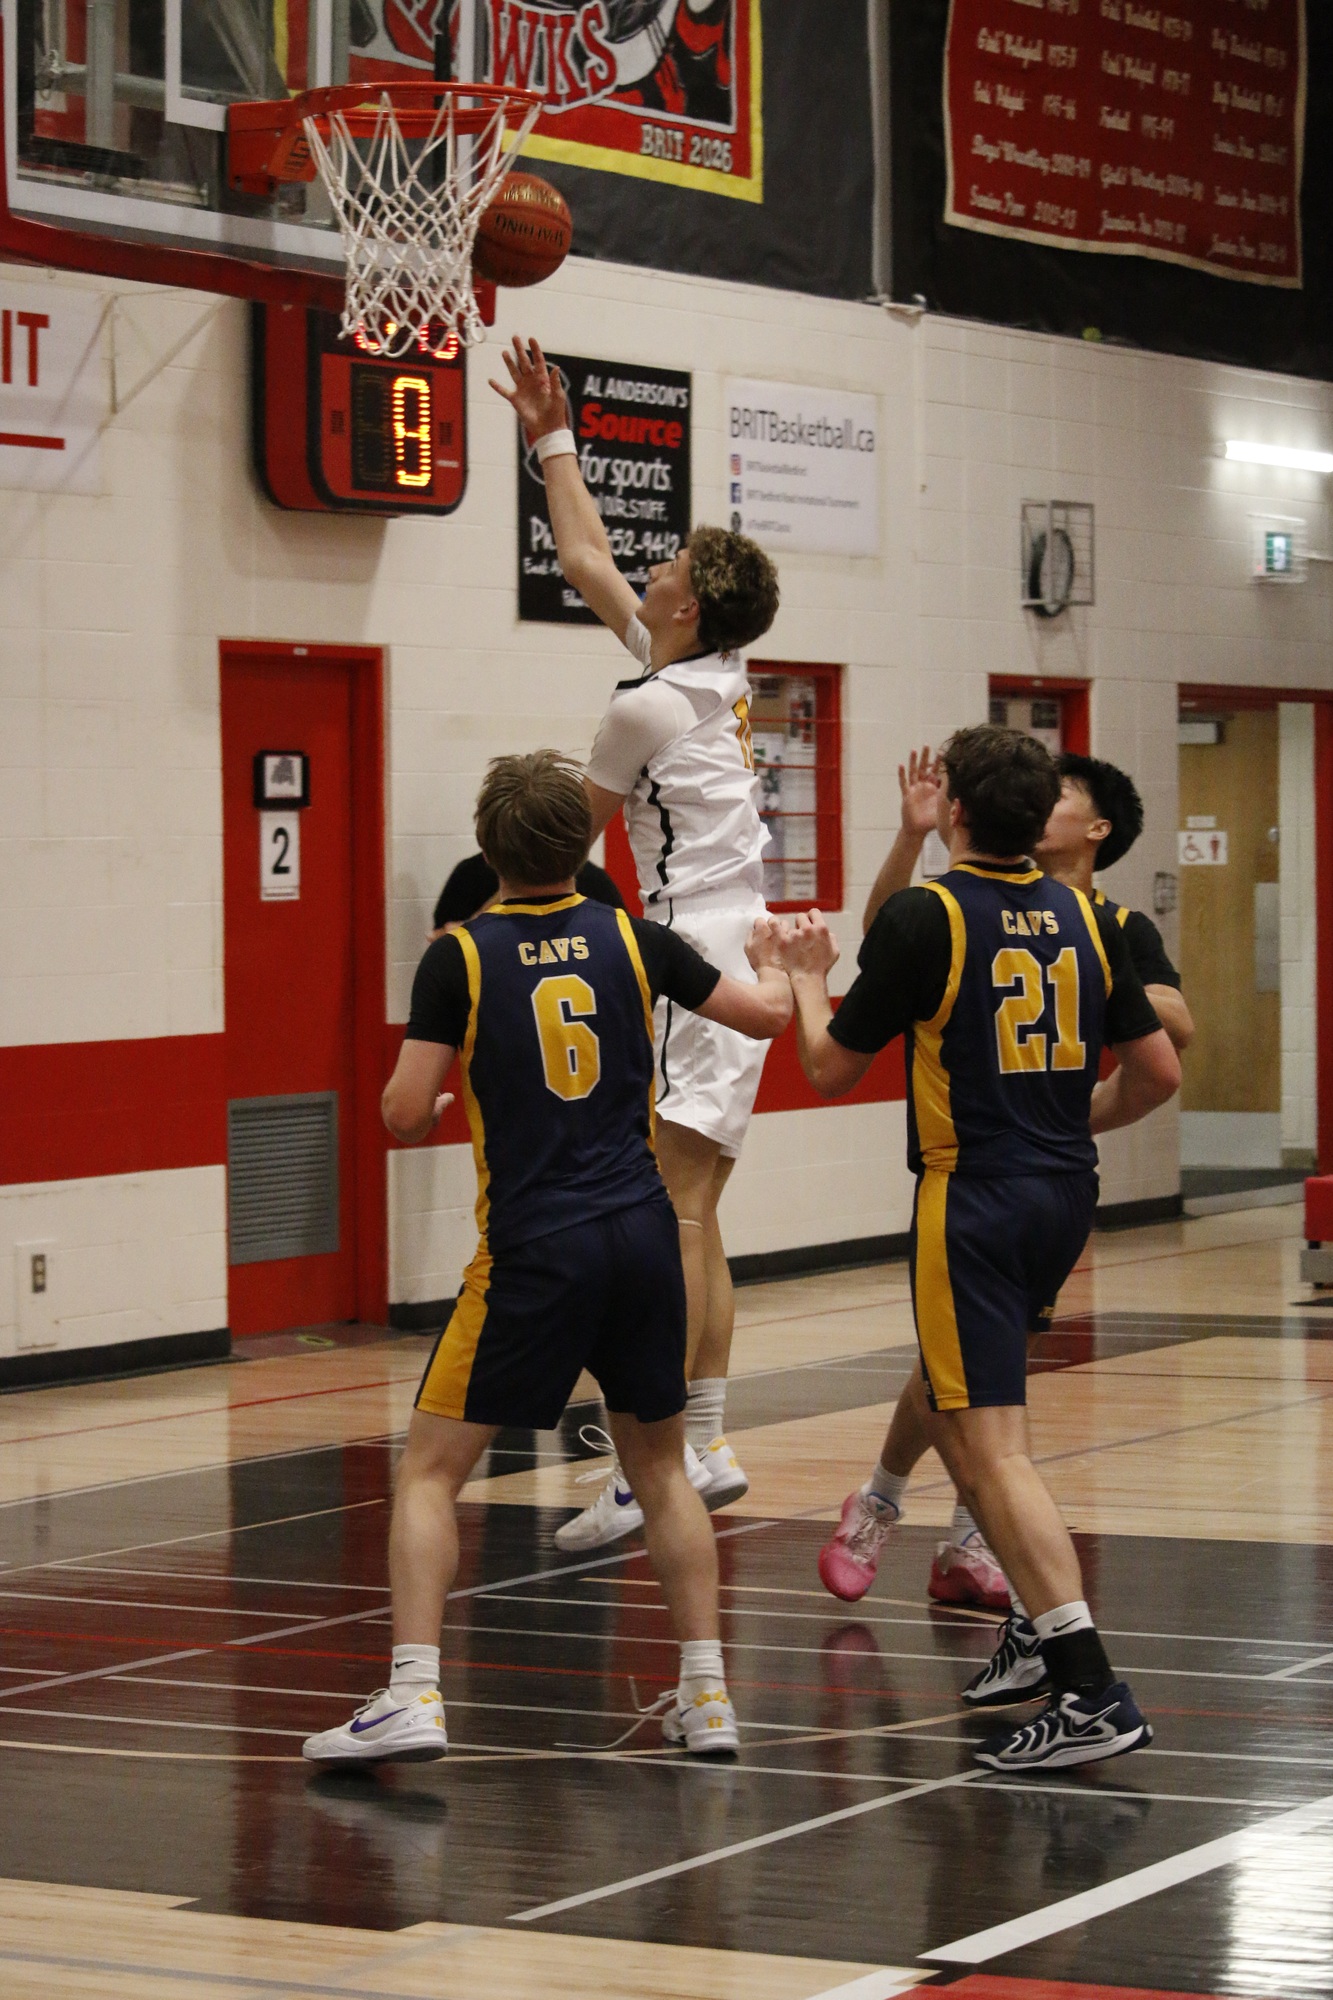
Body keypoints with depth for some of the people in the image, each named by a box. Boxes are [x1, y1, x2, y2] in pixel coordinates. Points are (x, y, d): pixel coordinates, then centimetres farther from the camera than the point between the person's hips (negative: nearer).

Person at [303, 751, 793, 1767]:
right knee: (661, 1468, 19)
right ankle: (706, 1694, 16)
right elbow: (768, 1014, 13)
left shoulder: (461, 957, -5)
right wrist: (773, 963, 36)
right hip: (643, 1233, 4)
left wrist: (430, 1108, 17)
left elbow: (405, 1115, -7)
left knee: (430, 1472, 3)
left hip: (533, 1250, -3)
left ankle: (414, 1695, -9)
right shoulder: (631, 939, 4)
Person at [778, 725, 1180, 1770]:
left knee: (991, 1447, -9)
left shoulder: (924, 918, -10)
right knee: (957, 1401, 25)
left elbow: (831, 1067, -3)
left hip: (975, 1202, -7)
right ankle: (1039, 1629, 27)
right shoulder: (1084, 917, 6)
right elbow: (1159, 1070, 9)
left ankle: (1092, 1692, -18)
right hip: (1066, 1195, 7)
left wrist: (808, 975, 16)